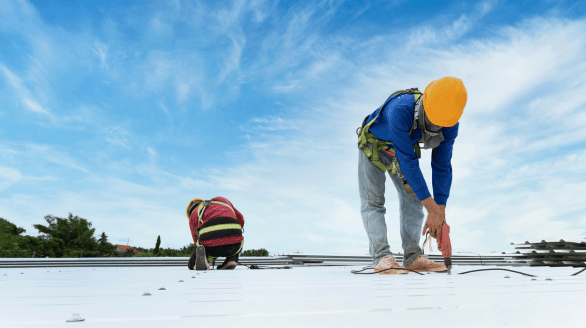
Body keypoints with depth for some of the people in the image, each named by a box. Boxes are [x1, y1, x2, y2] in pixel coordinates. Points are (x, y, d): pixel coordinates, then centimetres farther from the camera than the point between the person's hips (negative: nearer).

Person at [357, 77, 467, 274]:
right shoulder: (400, 110, -43)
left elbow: (442, 166, -19)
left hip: (401, 150, 5)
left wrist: (440, 212, -24)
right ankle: (381, 258, -13)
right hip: (373, 146, -4)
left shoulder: (449, 124, -25)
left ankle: (413, 256, 2)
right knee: (373, 201, -13)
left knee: (413, 198, -2)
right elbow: (408, 162, -42)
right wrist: (432, 208, -41)